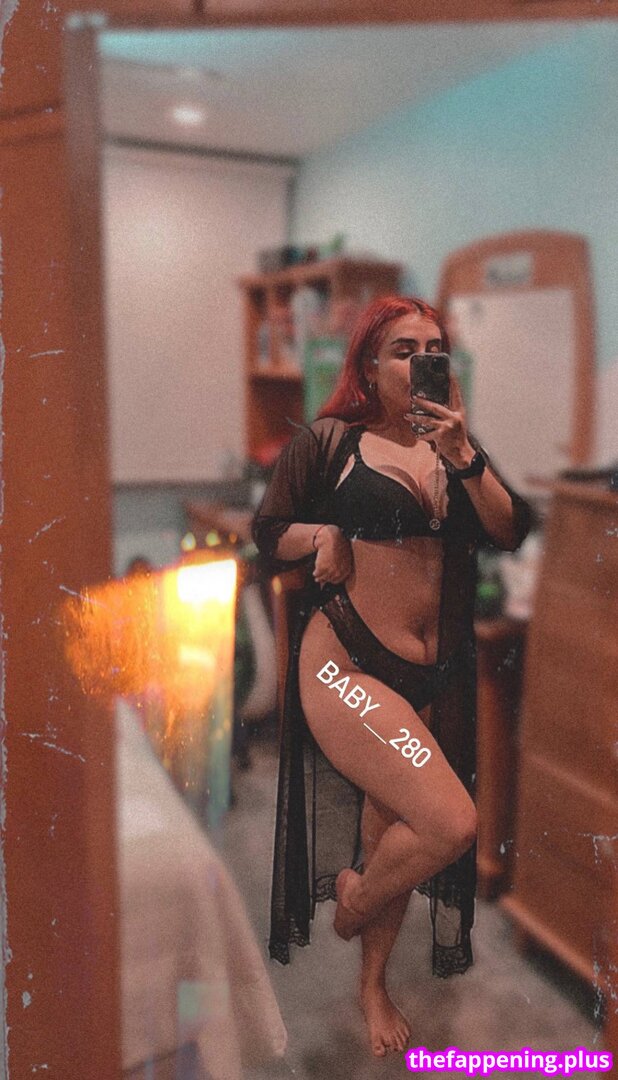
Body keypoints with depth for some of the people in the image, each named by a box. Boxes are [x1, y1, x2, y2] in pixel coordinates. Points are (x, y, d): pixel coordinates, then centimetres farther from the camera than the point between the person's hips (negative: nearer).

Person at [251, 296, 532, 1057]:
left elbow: (510, 533, -2)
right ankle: (354, 899, 16)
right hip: (344, 663, -5)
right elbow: (267, 533, 4)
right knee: (451, 825, -18)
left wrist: (464, 456, -14)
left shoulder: (454, 446, 10)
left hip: (432, 676, 5)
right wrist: (324, 534, -14)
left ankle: (374, 986, 42)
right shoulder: (330, 439, -3)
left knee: (390, 836, 16)